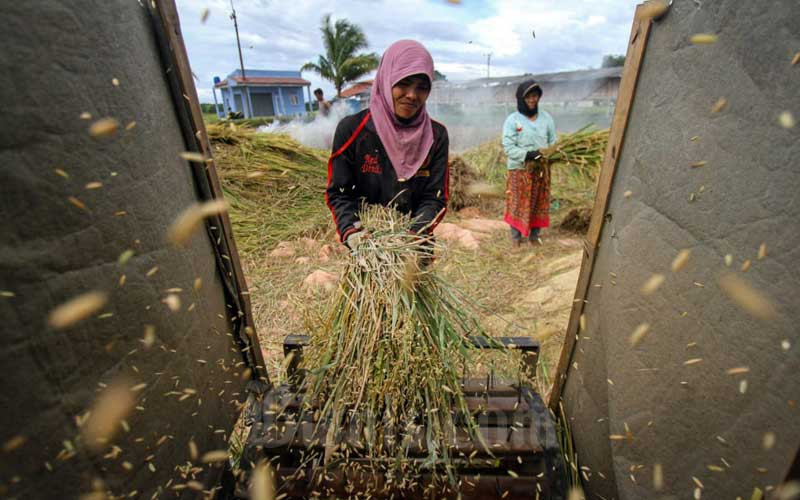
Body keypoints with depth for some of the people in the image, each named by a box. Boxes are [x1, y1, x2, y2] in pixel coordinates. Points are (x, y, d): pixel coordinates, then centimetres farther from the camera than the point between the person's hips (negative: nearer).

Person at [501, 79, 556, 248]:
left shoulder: (546, 117, 6)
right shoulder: (513, 119, -7)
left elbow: (553, 142, 10)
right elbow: (508, 147, -13)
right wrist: (527, 155, -24)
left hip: (542, 168, 4)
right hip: (520, 169, -4)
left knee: (539, 203, 9)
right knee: (518, 204, 1)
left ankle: (534, 236, 24)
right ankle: (516, 237, 14)